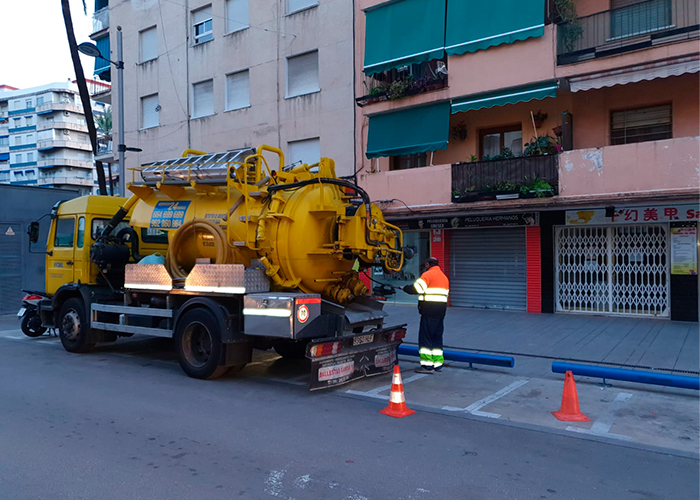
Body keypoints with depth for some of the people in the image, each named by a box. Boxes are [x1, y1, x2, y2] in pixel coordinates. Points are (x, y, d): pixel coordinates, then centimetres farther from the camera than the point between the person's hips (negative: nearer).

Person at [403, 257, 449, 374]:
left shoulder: (428, 274, -8)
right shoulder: (444, 277, 20)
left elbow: (416, 289, -15)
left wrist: (404, 288, 1)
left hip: (429, 311, -8)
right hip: (441, 311, 9)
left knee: (425, 337, -5)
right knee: (437, 337, 13)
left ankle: (427, 365, -7)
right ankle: (438, 364, 16)